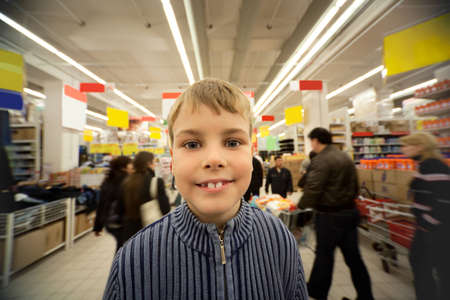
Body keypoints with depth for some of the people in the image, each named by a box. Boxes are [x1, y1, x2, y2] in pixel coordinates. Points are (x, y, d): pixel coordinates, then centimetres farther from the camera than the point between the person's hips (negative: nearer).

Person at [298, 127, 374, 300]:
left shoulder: (321, 160, -18)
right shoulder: (345, 157, 9)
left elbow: (313, 189, -22)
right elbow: (355, 187, 15)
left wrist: (300, 205, -6)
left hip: (330, 215, -8)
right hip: (350, 211, 8)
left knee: (324, 253, 10)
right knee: (352, 255, 17)